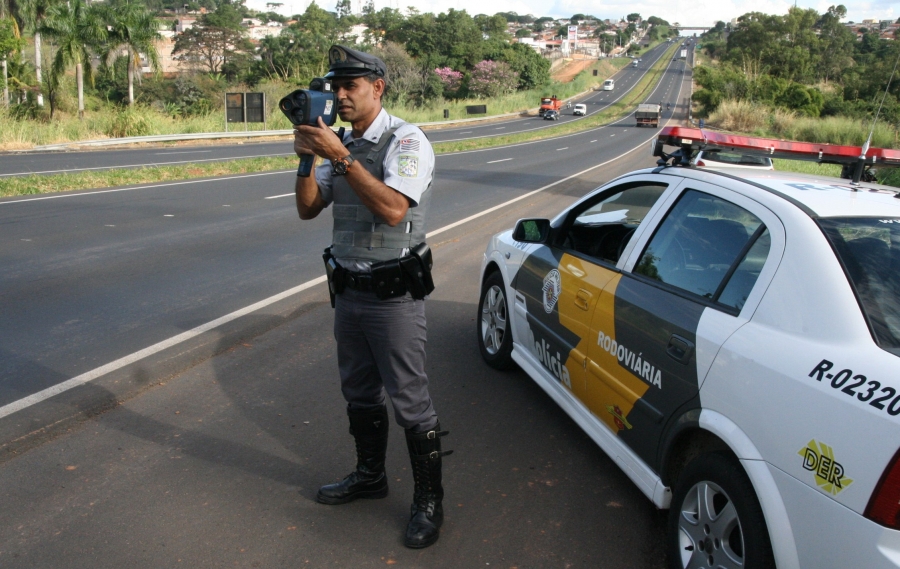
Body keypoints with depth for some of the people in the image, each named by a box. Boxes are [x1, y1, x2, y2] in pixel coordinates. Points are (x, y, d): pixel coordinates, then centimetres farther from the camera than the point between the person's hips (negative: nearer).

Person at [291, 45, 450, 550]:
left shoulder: (406, 141, -12)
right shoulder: (342, 145, 11)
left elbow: (392, 209, -27)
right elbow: (308, 209, 7)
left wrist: (339, 156, -27)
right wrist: (307, 158, -9)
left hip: (393, 295, -7)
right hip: (349, 292, 8)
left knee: (411, 402, 0)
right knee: (360, 393, 20)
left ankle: (429, 500, 16)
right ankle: (370, 475, 39)